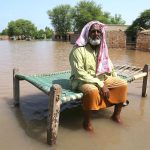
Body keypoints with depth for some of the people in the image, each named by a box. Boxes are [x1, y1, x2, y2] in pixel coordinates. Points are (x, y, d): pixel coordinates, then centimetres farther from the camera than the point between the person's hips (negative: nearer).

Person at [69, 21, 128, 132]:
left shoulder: (102, 49, 7)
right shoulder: (78, 49, -16)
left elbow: (109, 67, 17)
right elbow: (79, 73, -24)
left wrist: (116, 81, 4)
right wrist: (100, 85, -27)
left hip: (102, 78, 7)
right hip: (83, 81, -7)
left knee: (123, 84, -3)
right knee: (92, 90, -38)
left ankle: (116, 115, 12)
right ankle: (87, 121, -14)